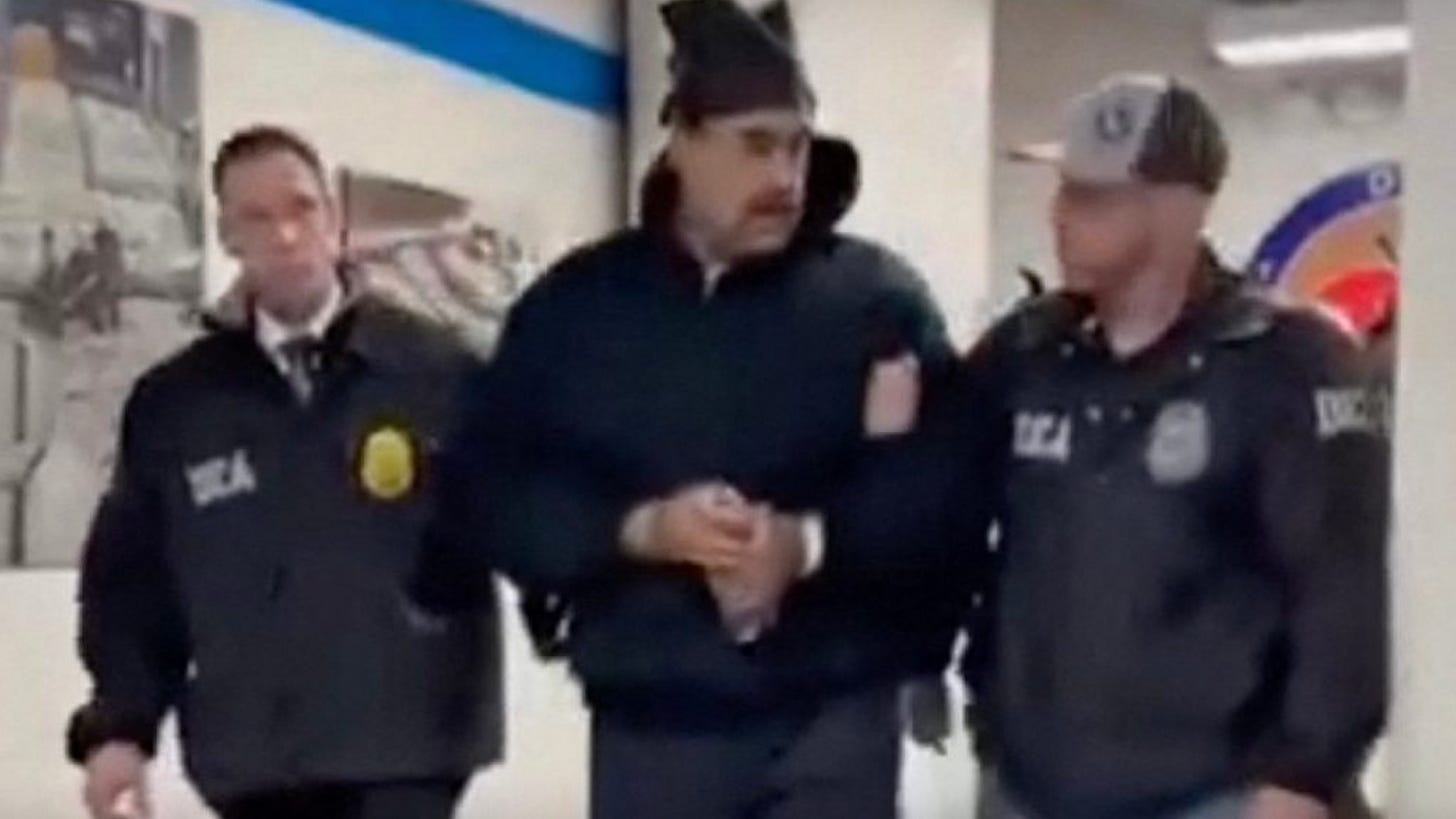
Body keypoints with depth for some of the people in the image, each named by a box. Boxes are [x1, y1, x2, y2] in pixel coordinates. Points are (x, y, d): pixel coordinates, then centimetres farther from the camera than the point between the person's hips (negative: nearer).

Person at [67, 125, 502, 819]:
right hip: (254, 756, 4)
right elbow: (131, 575, 10)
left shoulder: (435, 373, 0)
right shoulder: (173, 403, 8)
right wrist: (119, 724, 0)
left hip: (404, 742, -3)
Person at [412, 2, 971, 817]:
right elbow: (490, 492, 0)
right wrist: (638, 530, -16)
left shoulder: (878, 298, -1)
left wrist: (815, 542, -25)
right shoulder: (577, 304, 4)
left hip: (830, 722, -2)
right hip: (649, 727, 2)